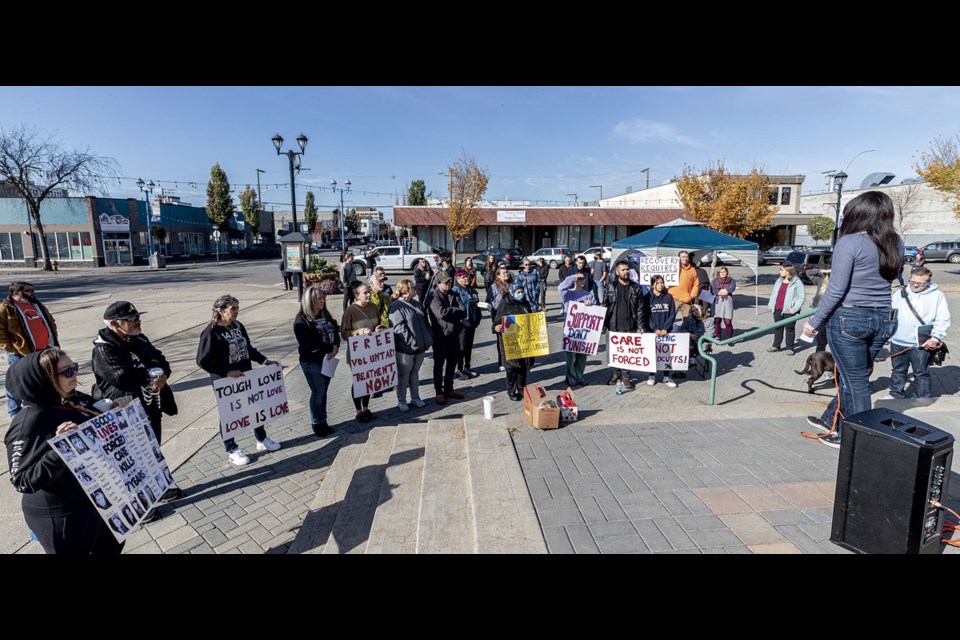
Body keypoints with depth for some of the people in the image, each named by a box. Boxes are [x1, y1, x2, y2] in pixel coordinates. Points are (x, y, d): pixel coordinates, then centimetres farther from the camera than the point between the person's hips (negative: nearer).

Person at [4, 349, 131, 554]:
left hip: (100, 499, 7)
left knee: (112, 548, 24)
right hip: (60, 517, -7)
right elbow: (22, 481, -24)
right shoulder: (28, 423, -22)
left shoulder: (78, 400, -4)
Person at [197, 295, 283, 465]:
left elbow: (249, 348, 12)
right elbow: (202, 361, -20)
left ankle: (262, 440, 35)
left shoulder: (238, 326, 2)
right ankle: (232, 450, 27)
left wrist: (264, 360, 1)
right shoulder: (211, 332, -19)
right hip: (225, 382, -7)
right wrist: (227, 372, -27)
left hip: (246, 377, 7)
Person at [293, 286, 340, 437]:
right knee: (318, 392, 2)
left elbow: (336, 332, 7)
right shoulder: (301, 321, -13)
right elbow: (307, 345, -21)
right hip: (311, 362, -6)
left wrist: (335, 348, -12)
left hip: (327, 359, 6)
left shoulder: (326, 315, 7)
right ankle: (316, 424, 20)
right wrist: (330, 348, -17)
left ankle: (323, 421, 27)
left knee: (323, 392, 14)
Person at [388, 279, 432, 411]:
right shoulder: (396, 307, -15)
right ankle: (401, 401, 22)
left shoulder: (417, 304, 10)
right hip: (406, 348, -7)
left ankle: (415, 398, 31)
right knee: (403, 374, 8)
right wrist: (413, 341, -23)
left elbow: (425, 323, 16)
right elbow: (398, 328, -22)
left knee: (415, 372, 19)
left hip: (420, 346, 7)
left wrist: (429, 338, 7)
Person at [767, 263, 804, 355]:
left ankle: (790, 348, 10)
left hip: (789, 310, -6)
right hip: (777, 309, 6)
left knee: (790, 328, 3)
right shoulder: (778, 281, 13)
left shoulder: (797, 282, -7)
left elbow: (801, 297, -10)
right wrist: (770, 304, 11)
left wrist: (795, 308, -17)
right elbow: (773, 293, 20)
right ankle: (776, 346, 21)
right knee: (778, 328, 12)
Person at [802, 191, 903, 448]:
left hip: (849, 319, -6)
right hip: (883, 320, 7)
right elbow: (886, 279, 14)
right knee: (855, 377, 18)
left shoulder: (849, 243, -14)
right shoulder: (896, 243, 6)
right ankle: (832, 422, 34)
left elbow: (836, 290, -16)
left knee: (856, 381, 5)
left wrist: (815, 321, -8)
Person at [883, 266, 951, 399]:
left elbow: (943, 319, -5)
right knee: (898, 371, 16)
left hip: (922, 345, -3)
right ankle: (895, 394, 29)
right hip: (898, 342, 3)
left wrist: (935, 338, -12)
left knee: (921, 374, 8)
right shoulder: (899, 294, 6)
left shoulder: (937, 295, -2)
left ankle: (921, 400, 20)